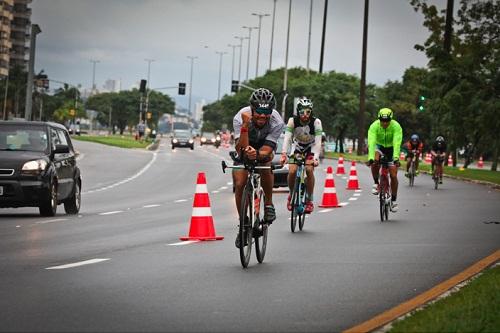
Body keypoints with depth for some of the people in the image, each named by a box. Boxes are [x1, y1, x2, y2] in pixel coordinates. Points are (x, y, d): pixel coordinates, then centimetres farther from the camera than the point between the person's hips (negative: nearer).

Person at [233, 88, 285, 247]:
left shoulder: (277, 122, -34)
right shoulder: (240, 118, -35)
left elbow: (266, 150, -39)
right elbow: (241, 151, -40)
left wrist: (256, 154, -62)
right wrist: (245, 126, -53)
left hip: (264, 146, 0)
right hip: (245, 146, 0)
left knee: (266, 162, -33)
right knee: (239, 184, -14)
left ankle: (268, 204, -13)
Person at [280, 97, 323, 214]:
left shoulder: (316, 122, -24)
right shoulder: (293, 121, -21)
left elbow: (318, 141, -29)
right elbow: (287, 138, -27)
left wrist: (316, 157, -42)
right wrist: (284, 154, -42)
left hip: (311, 149, -1)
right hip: (297, 149, 1)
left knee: (309, 169, -27)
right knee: (292, 171, -21)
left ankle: (309, 200, -13)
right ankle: (292, 194, 7)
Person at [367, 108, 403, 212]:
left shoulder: (396, 126, -30)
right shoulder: (374, 126, -28)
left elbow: (397, 144, -38)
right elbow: (371, 142, -37)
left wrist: (396, 158, -51)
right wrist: (370, 158, -50)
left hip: (391, 148, 0)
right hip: (379, 146, 0)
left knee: (393, 176, -7)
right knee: (375, 161, -34)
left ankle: (393, 200, 8)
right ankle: (376, 183, -14)